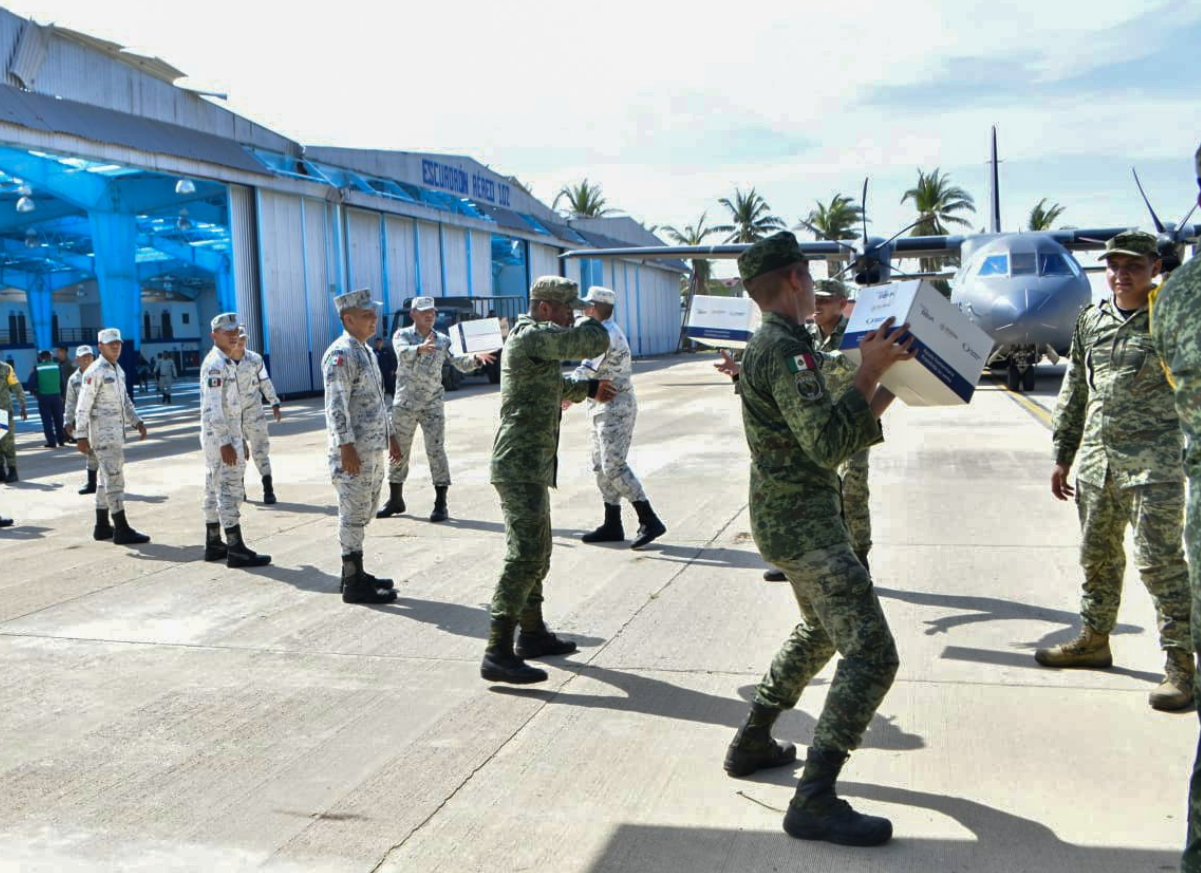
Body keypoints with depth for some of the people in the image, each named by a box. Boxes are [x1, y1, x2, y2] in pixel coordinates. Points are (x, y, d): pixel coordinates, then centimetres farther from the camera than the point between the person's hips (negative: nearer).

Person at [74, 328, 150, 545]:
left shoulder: (118, 370, 14)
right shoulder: (95, 372, -13)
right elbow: (83, 407, -14)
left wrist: (137, 422, 9)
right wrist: (81, 436, -16)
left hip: (117, 431, 9)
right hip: (103, 432, -9)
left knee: (107, 478, 14)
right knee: (115, 478, -10)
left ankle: (102, 527, 22)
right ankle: (122, 530, -8)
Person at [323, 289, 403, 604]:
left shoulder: (366, 351, 16)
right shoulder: (340, 354, -15)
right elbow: (336, 406, -21)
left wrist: (390, 435, 22)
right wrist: (346, 447, -24)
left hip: (374, 449, 10)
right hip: (353, 451, -10)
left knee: (363, 514, 16)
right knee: (354, 516, -3)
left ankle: (355, 573, 26)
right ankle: (354, 584, 3)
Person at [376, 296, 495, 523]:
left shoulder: (443, 341, 3)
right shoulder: (402, 335, -2)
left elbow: (460, 363, -6)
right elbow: (403, 353, -24)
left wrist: (476, 358, -28)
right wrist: (420, 349, -47)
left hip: (433, 404, 0)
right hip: (404, 404, 0)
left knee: (436, 451, -6)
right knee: (398, 452, 10)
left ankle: (441, 504, -1)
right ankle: (395, 500, 26)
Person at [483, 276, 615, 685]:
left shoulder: (533, 339, 19)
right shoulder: (533, 336, -15)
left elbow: (555, 386, 35)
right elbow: (595, 343, -20)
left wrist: (589, 388, 22)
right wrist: (590, 323, 2)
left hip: (529, 466, 11)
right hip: (522, 466, -11)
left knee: (536, 553, 19)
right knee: (525, 557, -13)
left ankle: (532, 633, 32)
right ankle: (498, 654, -12)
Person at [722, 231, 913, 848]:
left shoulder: (770, 345, 15)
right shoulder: (786, 349, -18)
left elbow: (844, 433, 18)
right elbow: (829, 444, -27)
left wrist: (888, 384, 12)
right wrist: (869, 371, -22)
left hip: (786, 514, 11)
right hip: (803, 521, -11)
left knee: (820, 630, 28)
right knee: (871, 652, -13)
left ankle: (752, 743, 34)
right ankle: (814, 800, -13)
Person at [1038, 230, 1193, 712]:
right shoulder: (1090, 321, 11)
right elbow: (1074, 392, 16)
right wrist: (1063, 455, 16)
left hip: (1153, 461, -5)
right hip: (1096, 458, 6)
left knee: (1160, 559, -5)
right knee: (1097, 555, 15)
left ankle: (1180, 661, 4)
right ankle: (1093, 639, 29)